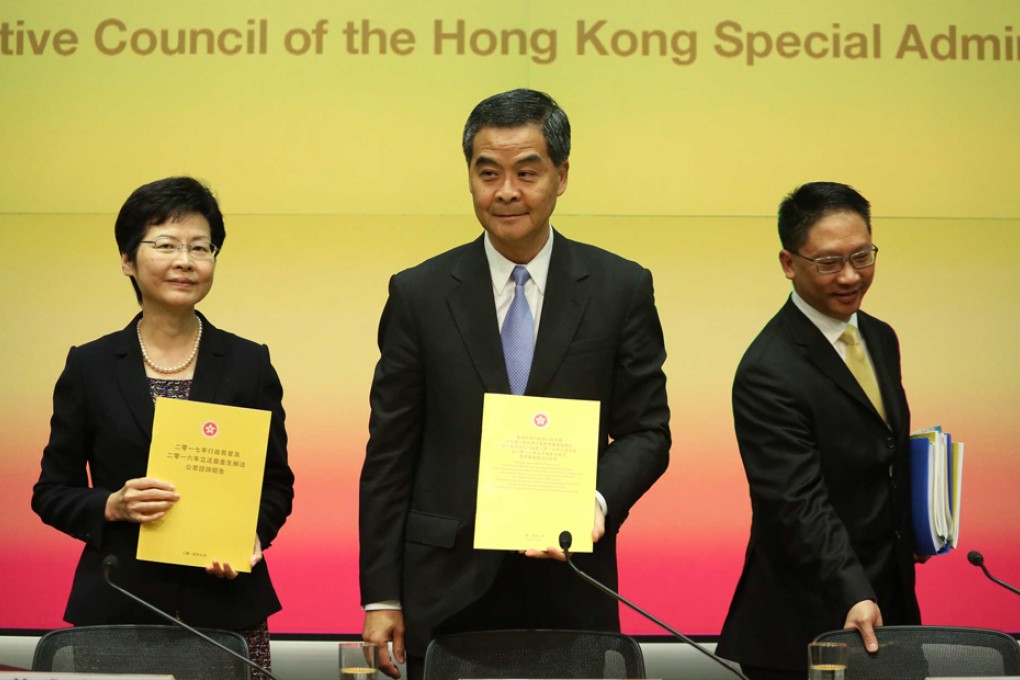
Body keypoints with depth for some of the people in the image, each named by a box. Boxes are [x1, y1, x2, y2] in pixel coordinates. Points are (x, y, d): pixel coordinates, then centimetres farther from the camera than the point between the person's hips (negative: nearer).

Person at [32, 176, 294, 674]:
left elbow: (278, 484, 11)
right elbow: (51, 492, 8)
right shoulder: (90, 367, 6)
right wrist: (112, 506, -11)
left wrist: (252, 535, -9)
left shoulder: (249, 365, 8)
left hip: (225, 604, 1)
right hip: (116, 609, 0)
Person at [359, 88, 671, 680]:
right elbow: (390, 454, 3)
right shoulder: (420, 294, 3)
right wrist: (381, 595, 0)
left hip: (571, 588, 0)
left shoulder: (622, 289, 2)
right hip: (448, 590, 0)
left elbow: (646, 431, 4)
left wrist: (598, 500, -17)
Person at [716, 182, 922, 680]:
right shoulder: (769, 372, -18)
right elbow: (798, 505, -24)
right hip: (808, 620, -7)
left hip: (890, 599, 7)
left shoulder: (880, 339, 10)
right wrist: (854, 597, -33)